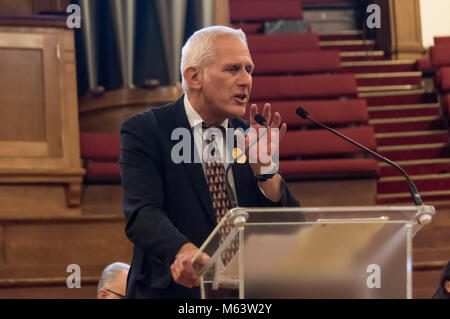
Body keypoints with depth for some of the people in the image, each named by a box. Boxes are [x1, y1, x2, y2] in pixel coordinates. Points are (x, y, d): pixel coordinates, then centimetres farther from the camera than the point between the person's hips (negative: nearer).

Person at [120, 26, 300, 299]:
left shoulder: (249, 135, 12)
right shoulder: (144, 131, 0)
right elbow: (143, 213, -14)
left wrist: (263, 168, -6)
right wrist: (184, 252, -32)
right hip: (173, 290, -3)